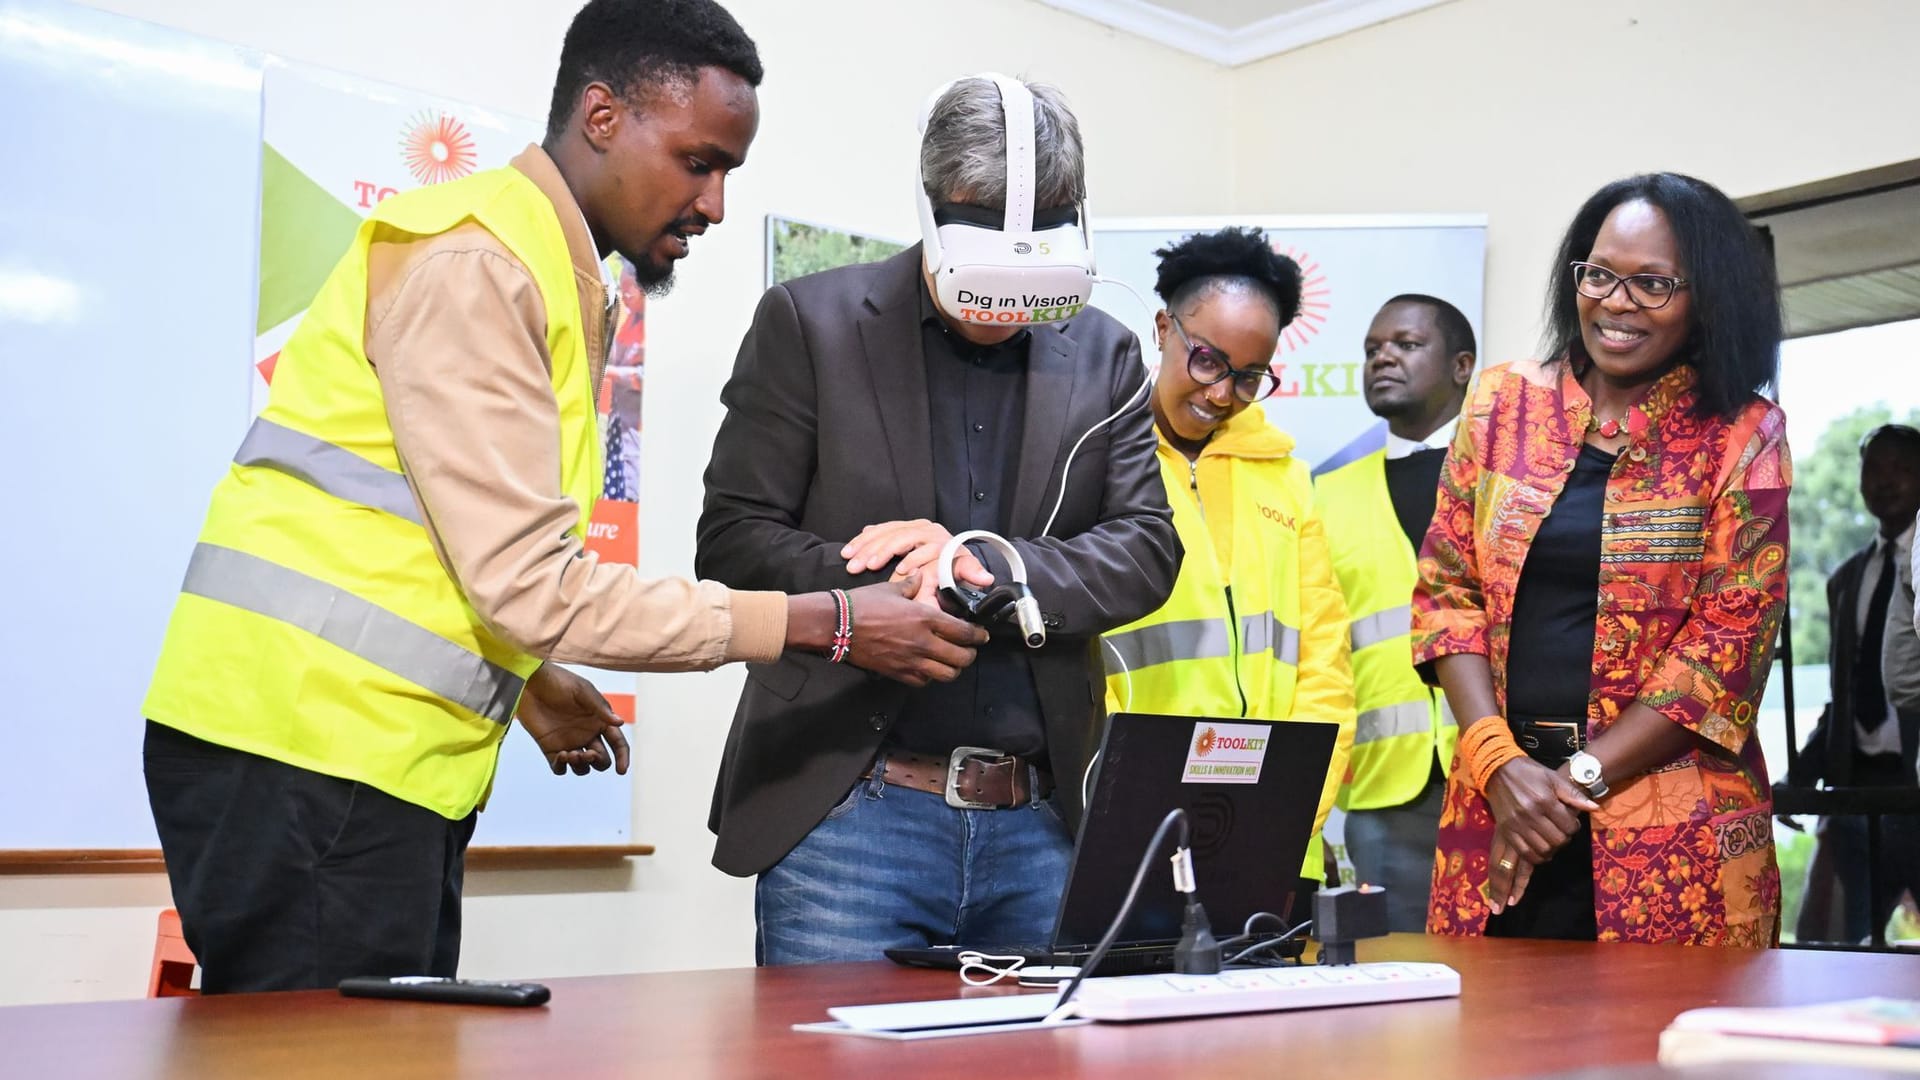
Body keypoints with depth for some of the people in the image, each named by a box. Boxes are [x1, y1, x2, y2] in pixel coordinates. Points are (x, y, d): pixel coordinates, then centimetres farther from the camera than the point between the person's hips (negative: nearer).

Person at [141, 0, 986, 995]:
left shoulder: (552, 279, 16)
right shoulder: (473, 261, -14)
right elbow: (528, 580, -20)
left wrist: (527, 676, 14)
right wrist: (823, 624, -17)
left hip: (388, 761, 9)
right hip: (308, 748, -9)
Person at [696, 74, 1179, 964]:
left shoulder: (1102, 355, 11)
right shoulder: (810, 321, 2)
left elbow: (1148, 552, 4)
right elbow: (731, 541, -2)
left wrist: (985, 565, -13)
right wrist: (887, 597, -19)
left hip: (1041, 825, 3)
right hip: (847, 814, -3)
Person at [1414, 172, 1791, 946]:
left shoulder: (1742, 435, 0)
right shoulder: (1503, 404, 6)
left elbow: (1731, 637, -5)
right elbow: (1447, 587, 4)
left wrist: (1578, 780, -11)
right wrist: (1499, 763, -9)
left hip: (1671, 821, -2)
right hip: (1496, 795, 2)